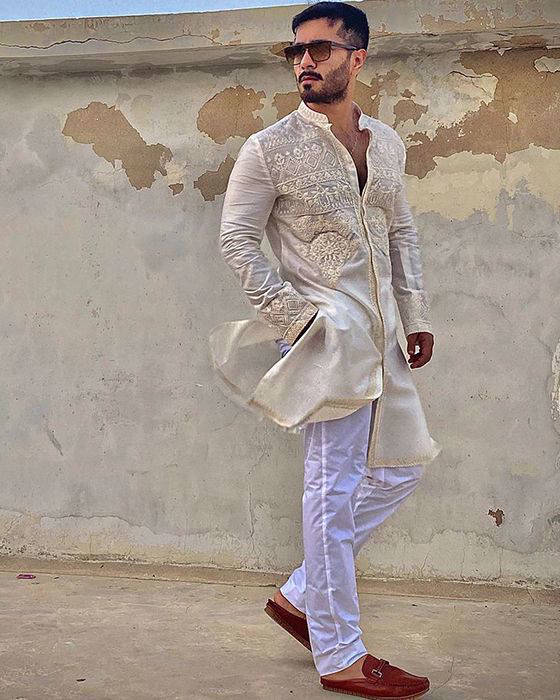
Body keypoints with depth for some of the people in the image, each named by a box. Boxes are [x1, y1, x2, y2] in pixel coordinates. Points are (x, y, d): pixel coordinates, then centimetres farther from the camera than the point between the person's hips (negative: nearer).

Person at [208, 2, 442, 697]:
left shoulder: (386, 143, 11)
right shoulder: (270, 149, -6)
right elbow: (236, 236, -6)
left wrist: (415, 315, 13)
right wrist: (291, 315, -14)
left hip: (379, 338, 8)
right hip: (327, 334, -7)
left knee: (402, 463, 12)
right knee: (334, 488, -4)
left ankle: (301, 595, 22)